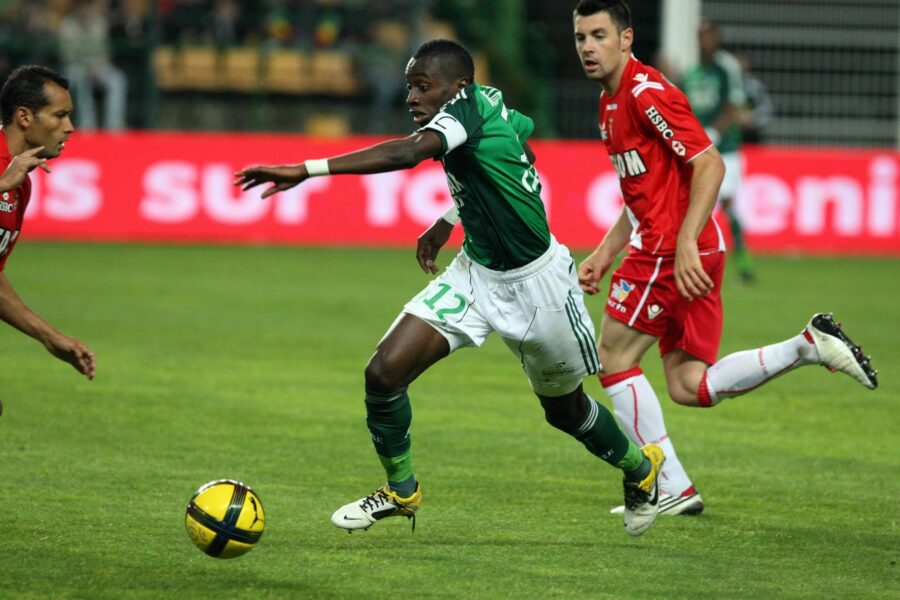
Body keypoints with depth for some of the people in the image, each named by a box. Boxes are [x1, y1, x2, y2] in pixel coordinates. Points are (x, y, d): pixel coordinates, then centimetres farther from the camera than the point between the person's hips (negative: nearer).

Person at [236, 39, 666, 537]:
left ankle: (640, 468, 47)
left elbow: (408, 153, -45)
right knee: (384, 371, -12)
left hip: (537, 283, -7)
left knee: (565, 411, 15)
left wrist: (305, 171, -51)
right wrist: (450, 220, 16)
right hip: (475, 274, 7)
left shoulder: (470, 103, -26)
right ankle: (401, 491, 10)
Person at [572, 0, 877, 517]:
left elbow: (709, 164, -20)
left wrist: (685, 243, -26)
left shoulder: (646, 93, -12)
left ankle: (672, 489, 1)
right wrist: (604, 254, 19)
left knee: (615, 361, -2)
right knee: (689, 387, 6)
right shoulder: (611, 103, 18)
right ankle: (809, 346, 4)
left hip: (676, 252, -10)